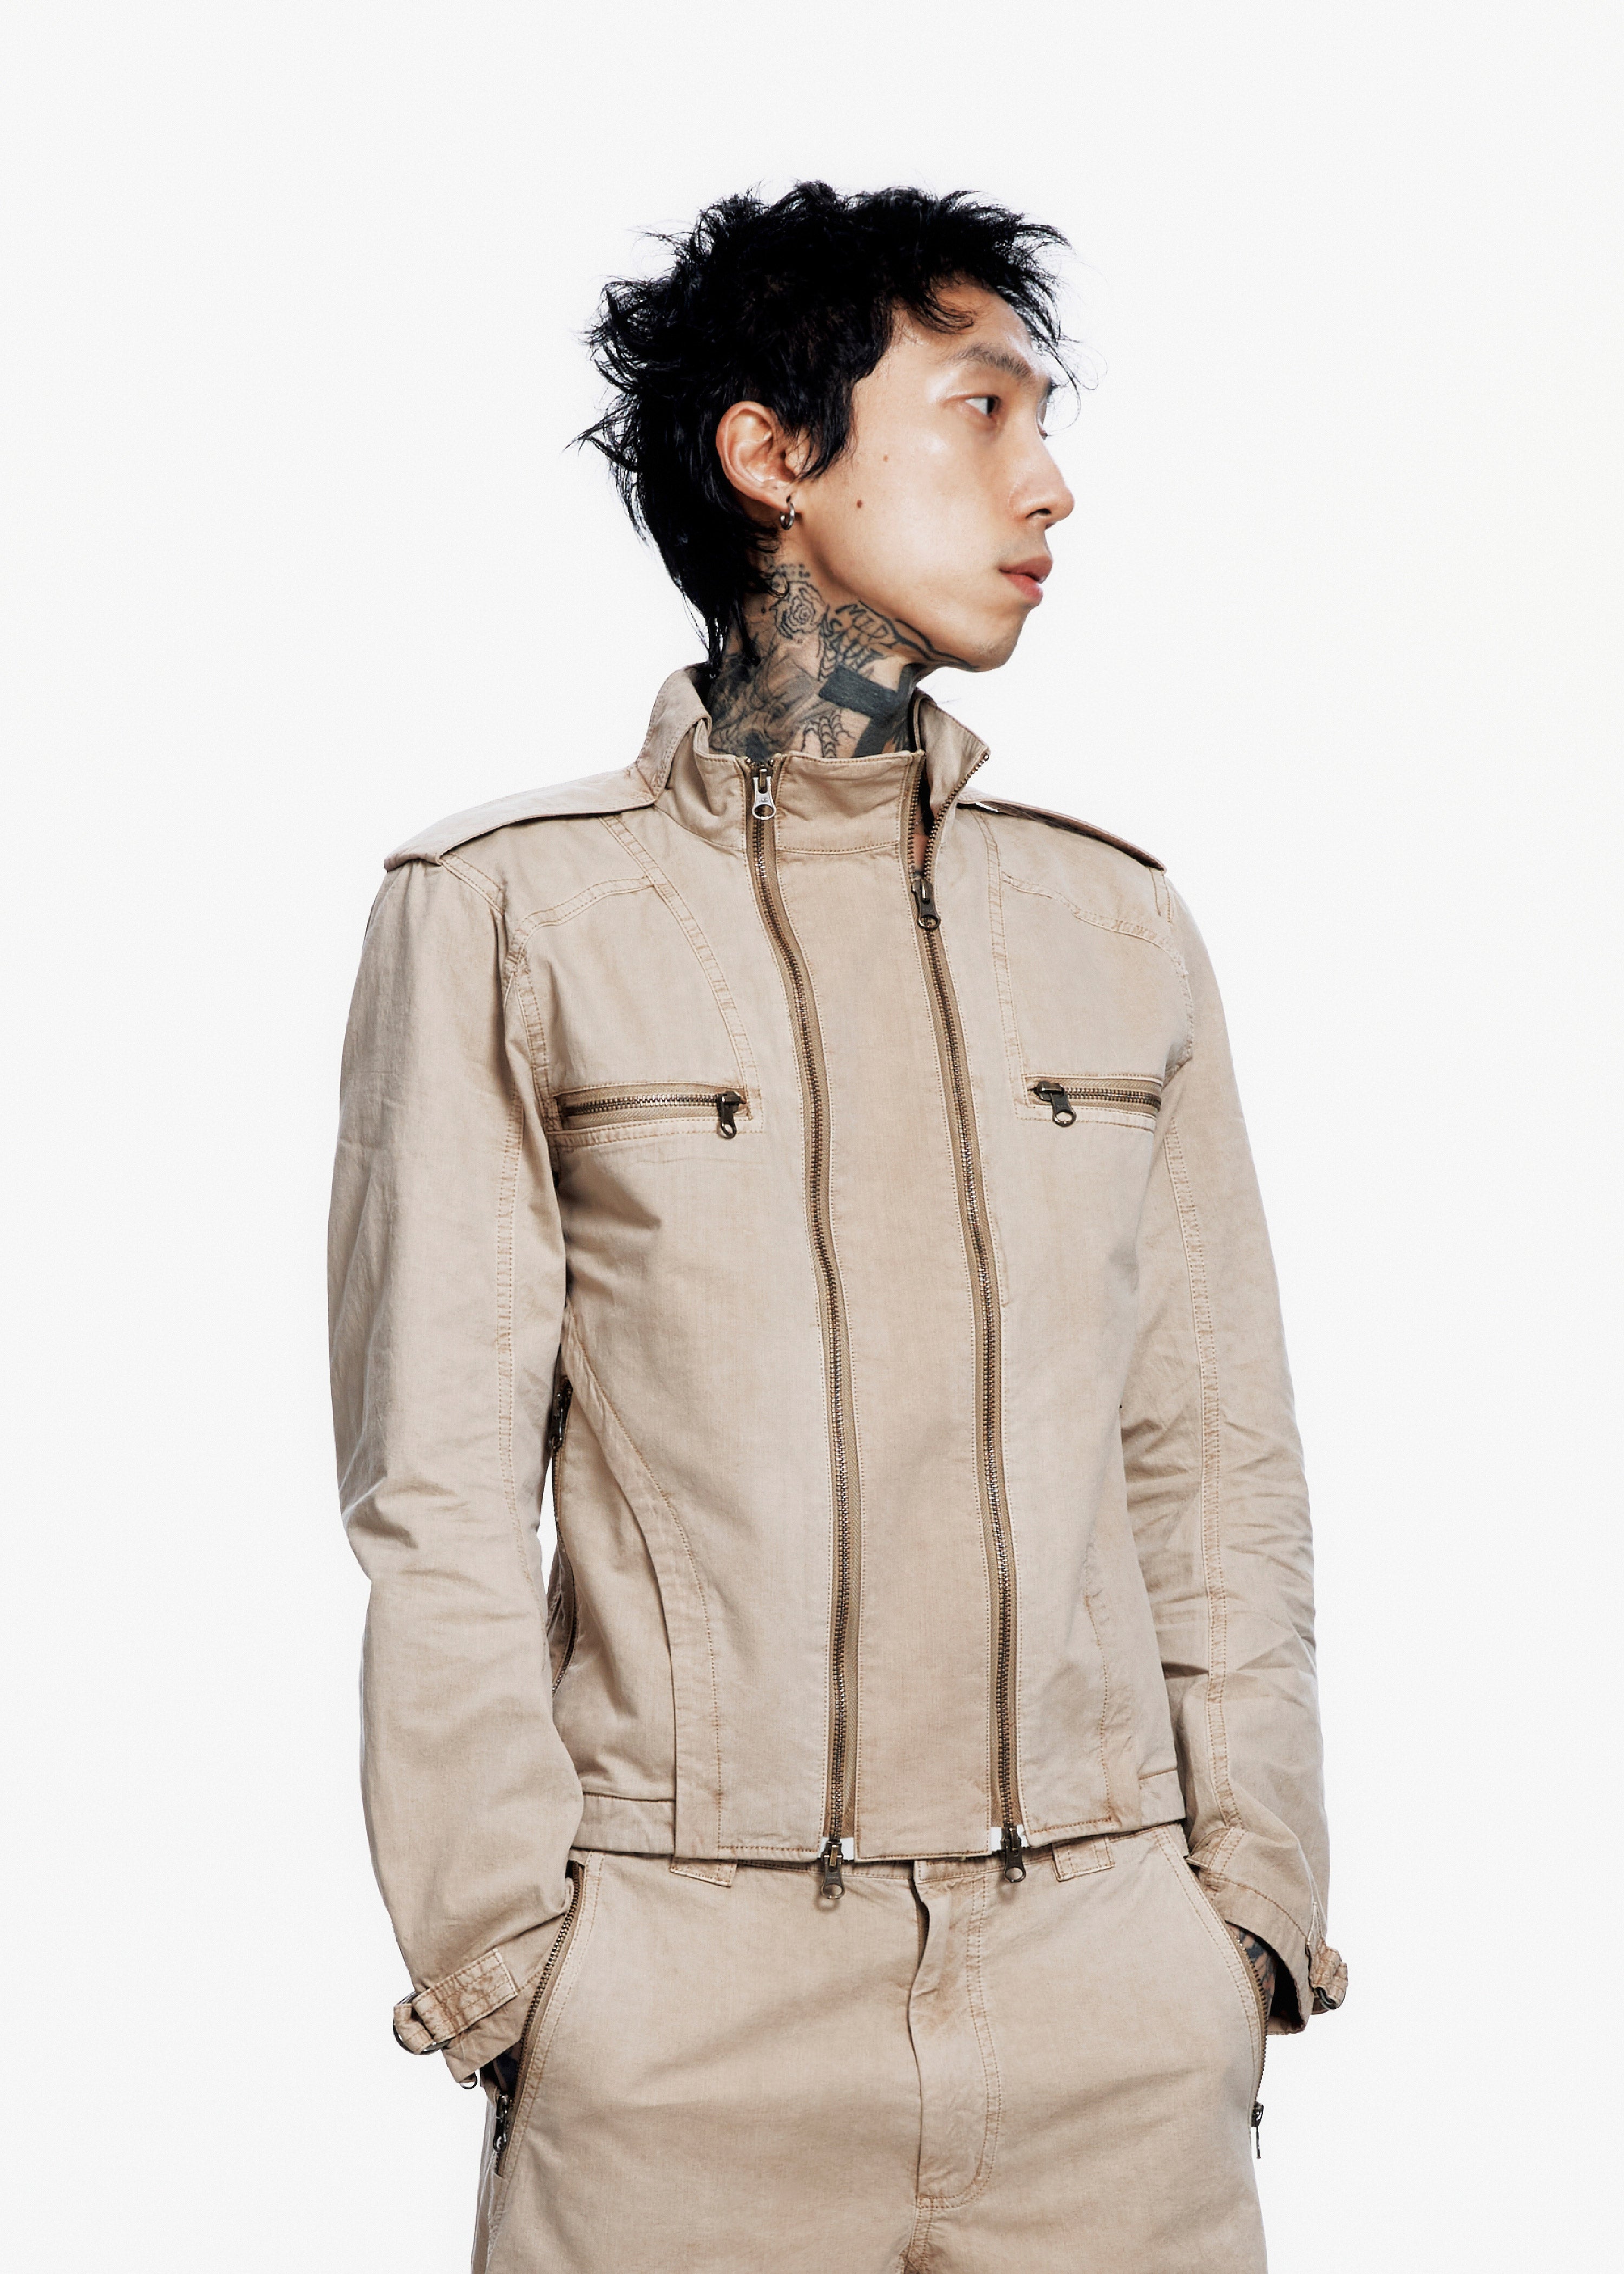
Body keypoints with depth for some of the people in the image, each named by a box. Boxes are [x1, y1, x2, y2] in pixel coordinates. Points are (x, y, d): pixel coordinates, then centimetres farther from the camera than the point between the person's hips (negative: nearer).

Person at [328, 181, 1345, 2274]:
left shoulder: (1116, 923, 12)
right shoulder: (508, 913, 2)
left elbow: (1218, 1466, 11)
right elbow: (439, 1496, -2)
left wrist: (1249, 1916, 3)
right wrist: (510, 1958, -8)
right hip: (688, 2004, -3)